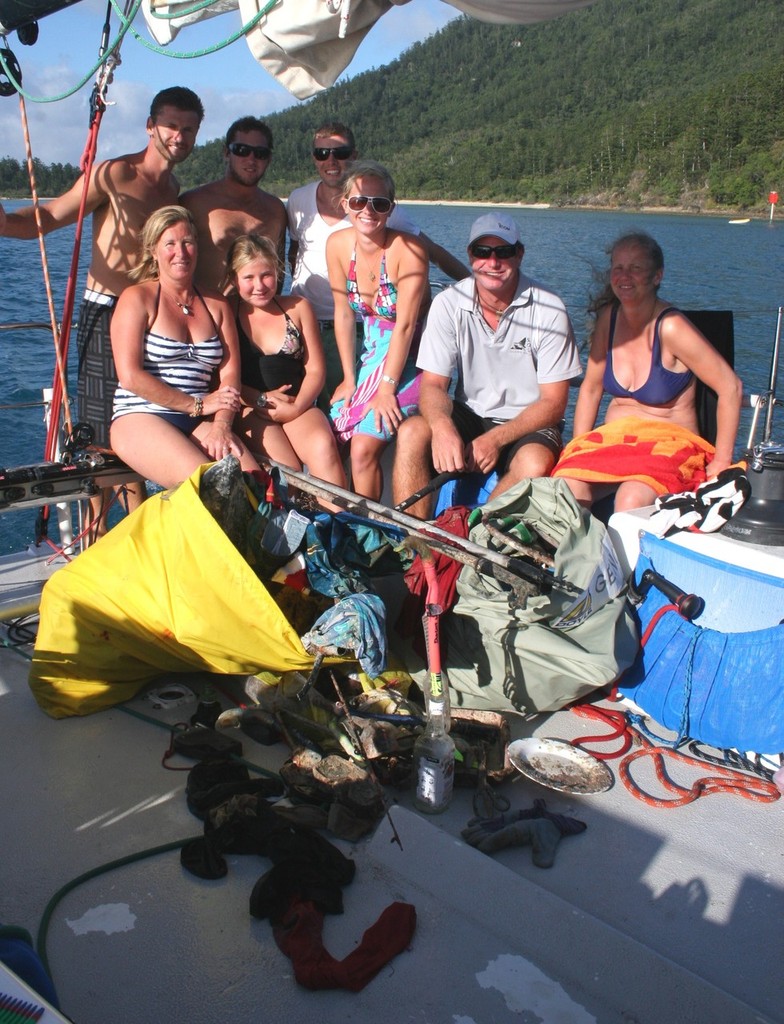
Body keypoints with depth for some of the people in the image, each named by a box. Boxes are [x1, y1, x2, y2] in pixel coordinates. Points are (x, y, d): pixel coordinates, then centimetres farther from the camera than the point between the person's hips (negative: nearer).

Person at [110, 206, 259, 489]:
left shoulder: (217, 304, 17)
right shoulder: (137, 298, 3)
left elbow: (230, 373, 5)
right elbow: (130, 377, -7)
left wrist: (221, 426, -14)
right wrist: (198, 405, -7)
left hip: (199, 422, 4)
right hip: (140, 418, -4)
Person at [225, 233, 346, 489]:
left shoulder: (298, 307, 13)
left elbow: (315, 370, 9)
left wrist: (296, 407, -7)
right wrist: (261, 399, -11)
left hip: (298, 406, 2)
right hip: (248, 411, -2)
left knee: (323, 446, -30)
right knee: (287, 469, -31)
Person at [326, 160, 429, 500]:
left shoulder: (408, 250, -21)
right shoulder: (338, 245, -5)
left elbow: (405, 325, -20)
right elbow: (344, 314, 1)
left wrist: (387, 388, -19)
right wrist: (349, 379, 0)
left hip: (411, 354, -6)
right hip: (372, 353, 6)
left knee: (364, 448, -18)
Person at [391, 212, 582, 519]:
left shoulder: (548, 310, -12)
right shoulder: (448, 304, -6)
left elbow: (553, 402, -11)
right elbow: (432, 384, -7)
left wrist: (495, 440, -26)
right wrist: (442, 426, -31)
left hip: (528, 424, -2)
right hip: (469, 415, 2)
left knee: (535, 463, -34)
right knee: (411, 433, -26)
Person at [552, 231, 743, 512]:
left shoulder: (670, 327, -13)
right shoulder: (609, 318, 5)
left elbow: (730, 387, -11)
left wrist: (720, 463, -10)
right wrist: (578, 452, 5)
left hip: (670, 440, -4)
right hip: (612, 437, 5)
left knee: (632, 501, -37)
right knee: (566, 486, -27)